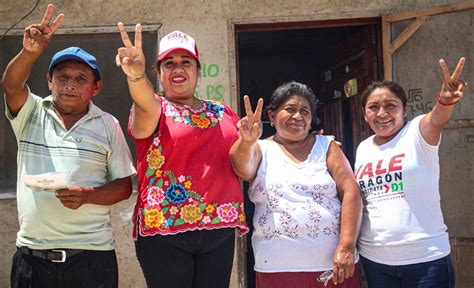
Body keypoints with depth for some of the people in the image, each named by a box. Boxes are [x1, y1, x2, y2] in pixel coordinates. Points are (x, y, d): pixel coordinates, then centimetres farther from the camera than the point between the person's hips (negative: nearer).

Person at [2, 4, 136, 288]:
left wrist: (86, 196, -15)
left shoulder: (108, 125, 3)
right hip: (31, 254, 1)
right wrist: (31, 52, -32)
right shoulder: (30, 113, 6)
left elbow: (124, 185, 3)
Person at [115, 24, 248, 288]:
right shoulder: (154, 109, 2)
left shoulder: (223, 113, 14)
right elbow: (146, 104, -24)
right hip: (164, 229, -3)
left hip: (220, 229, 4)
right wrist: (137, 75, -44)